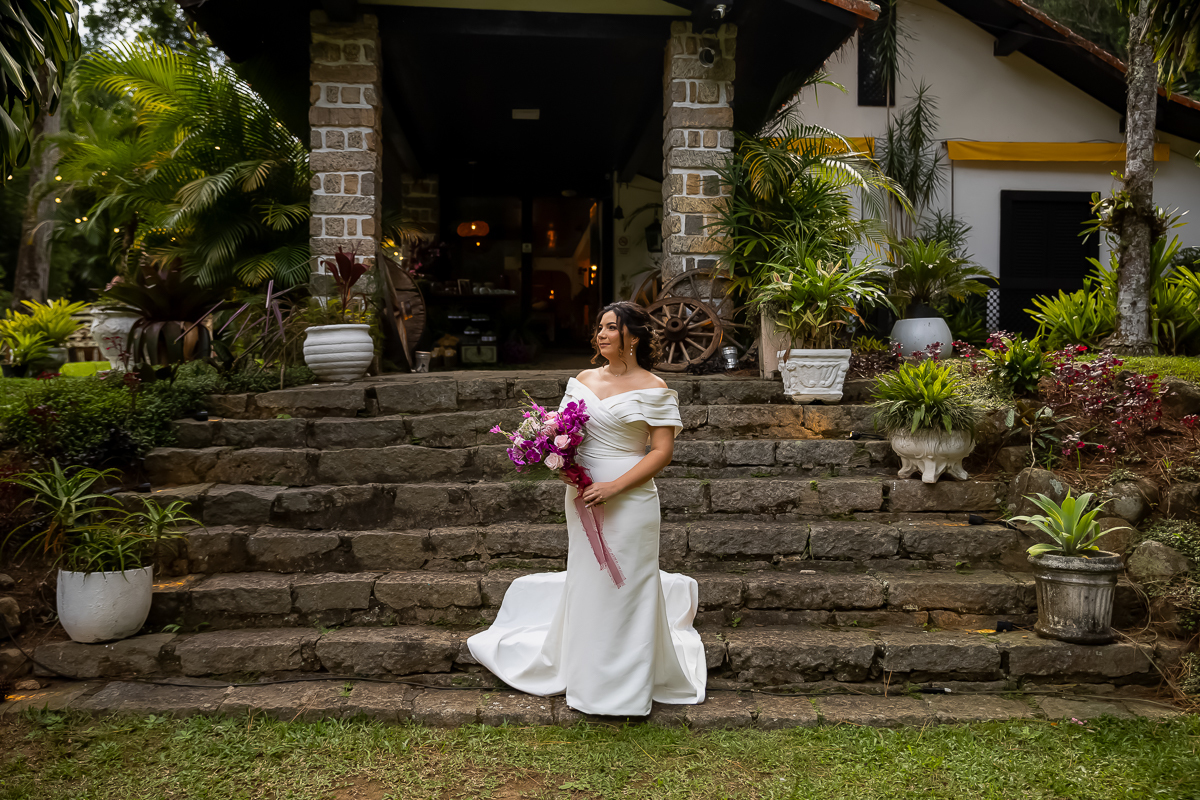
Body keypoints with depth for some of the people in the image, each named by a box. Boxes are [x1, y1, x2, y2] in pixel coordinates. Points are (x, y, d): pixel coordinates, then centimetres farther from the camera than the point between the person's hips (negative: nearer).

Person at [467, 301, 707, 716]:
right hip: (582, 496, 6)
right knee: (585, 582, 17)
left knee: (624, 587, 2)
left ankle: (625, 686, 18)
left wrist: (613, 487, -20)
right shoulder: (583, 379, 10)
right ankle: (588, 674, 39)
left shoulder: (652, 389, -8)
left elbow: (662, 451, -12)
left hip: (629, 501, -6)